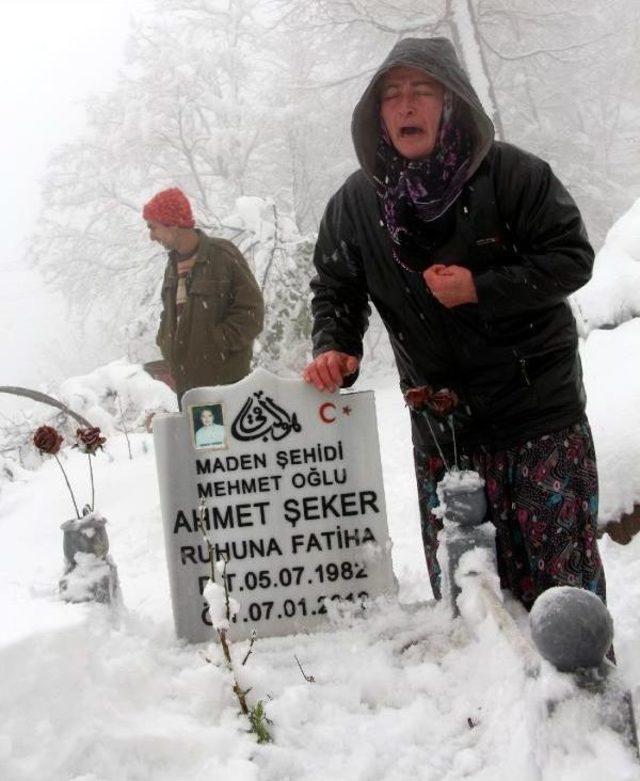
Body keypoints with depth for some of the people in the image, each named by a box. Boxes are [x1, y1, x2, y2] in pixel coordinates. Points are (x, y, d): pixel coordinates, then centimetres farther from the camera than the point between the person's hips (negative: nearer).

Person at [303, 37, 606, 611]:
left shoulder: (509, 172, -8)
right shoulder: (357, 202, 2)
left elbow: (571, 258, -7)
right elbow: (337, 288, 11)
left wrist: (481, 290, -19)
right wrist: (334, 348, -8)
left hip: (539, 408, -2)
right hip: (441, 423, 3)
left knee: (560, 563, 1)